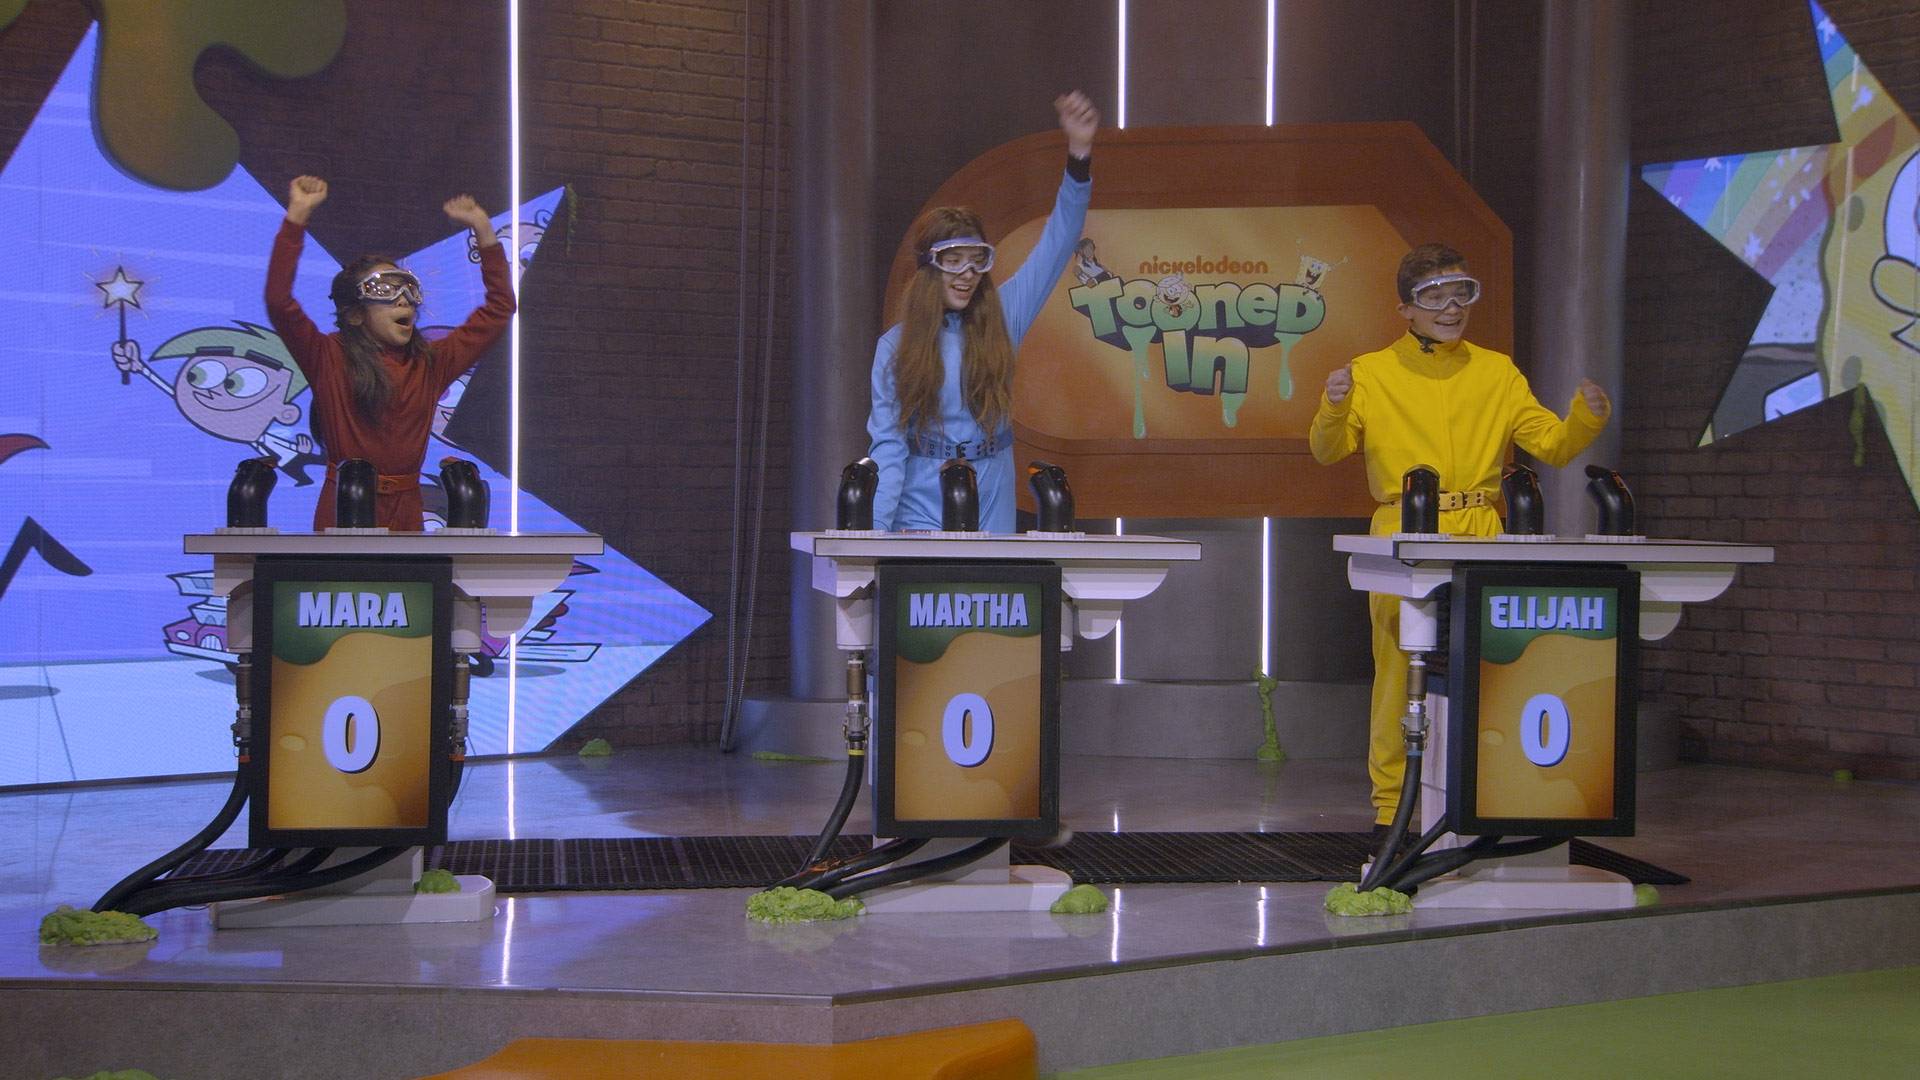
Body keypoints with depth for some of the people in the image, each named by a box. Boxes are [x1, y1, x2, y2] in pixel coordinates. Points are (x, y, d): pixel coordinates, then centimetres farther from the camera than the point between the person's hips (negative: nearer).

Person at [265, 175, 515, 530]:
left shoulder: (431, 363, 11)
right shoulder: (329, 359, 1)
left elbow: (499, 308, 16)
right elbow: (279, 302, -12)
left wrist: (483, 229, 11)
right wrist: (298, 215, -14)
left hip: (407, 516, 3)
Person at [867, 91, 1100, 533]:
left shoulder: (1000, 322, 4)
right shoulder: (895, 347, 0)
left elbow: (1056, 247, 1)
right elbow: (887, 443, -4)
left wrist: (1079, 152, -8)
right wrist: (874, 530, -16)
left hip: (993, 518, 2)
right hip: (922, 518, -2)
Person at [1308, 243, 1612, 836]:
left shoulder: (1497, 372, 14)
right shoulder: (1372, 373, 8)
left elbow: (1552, 446, 10)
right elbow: (1328, 451, 1)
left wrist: (1585, 418, -9)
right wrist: (1333, 410, -20)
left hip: (1480, 541, 1)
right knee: (1398, 673, -3)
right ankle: (1389, 808, 5)